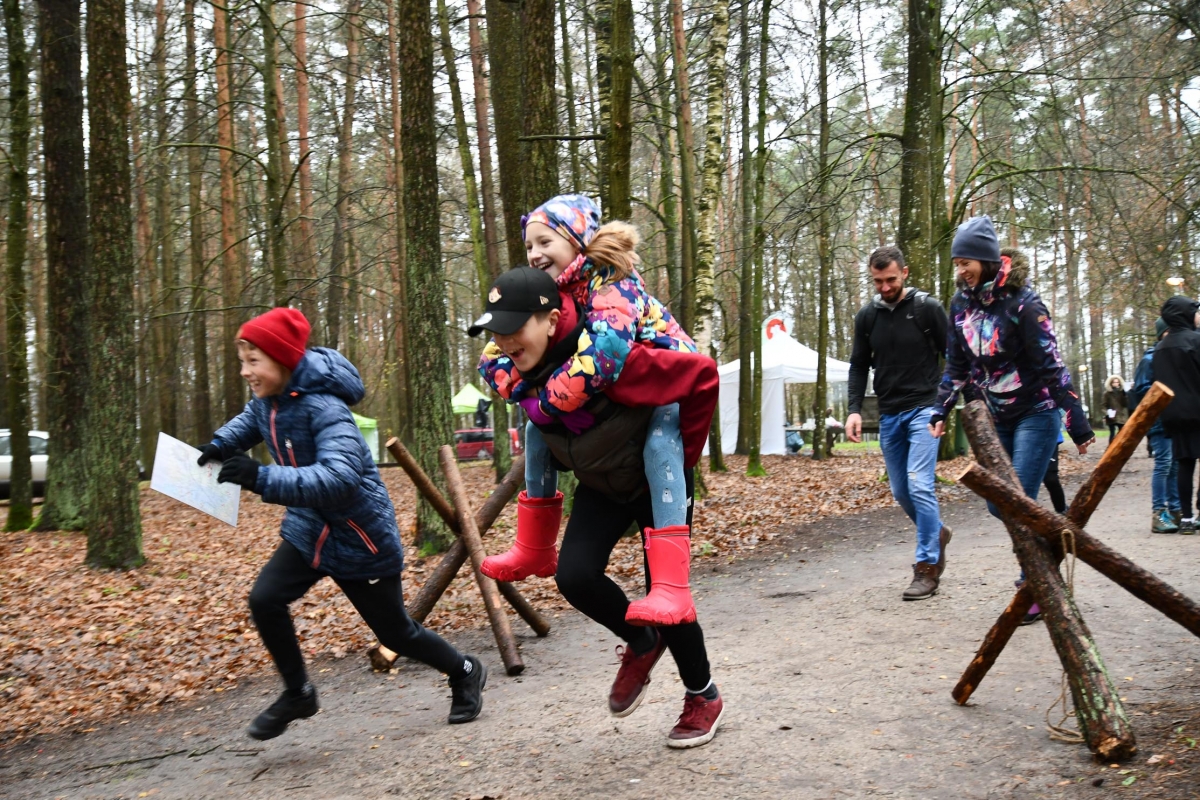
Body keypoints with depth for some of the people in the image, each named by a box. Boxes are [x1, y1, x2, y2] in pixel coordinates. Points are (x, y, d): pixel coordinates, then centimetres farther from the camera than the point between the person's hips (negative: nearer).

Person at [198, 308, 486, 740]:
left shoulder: (323, 408, -30)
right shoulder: (268, 401, -4)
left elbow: (339, 478, -43)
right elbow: (251, 420, 22)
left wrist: (261, 479, -47)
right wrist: (222, 444, 0)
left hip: (361, 539, -7)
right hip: (308, 529, 7)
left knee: (396, 632, 7)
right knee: (265, 599, -12)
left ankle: (465, 673, 36)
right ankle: (297, 695, 11)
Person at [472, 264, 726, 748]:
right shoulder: (507, 369, -17)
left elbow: (700, 375, -30)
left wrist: (684, 455, -17)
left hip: (656, 478, -5)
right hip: (600, 485, 5)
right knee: (574, 576, -13)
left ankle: (704, 697, 24)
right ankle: (641, 645, 17)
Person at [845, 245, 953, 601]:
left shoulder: (928, 309, -7)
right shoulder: (867, 316, 5)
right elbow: (859, 366, 10)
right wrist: (855, 409, -2)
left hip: (924, 409, -5)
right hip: (889, 415, 5)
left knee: (919, 485, -15)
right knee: (900, 492, 10)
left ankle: (928, 566, -6)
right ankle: (937, 534, 38)